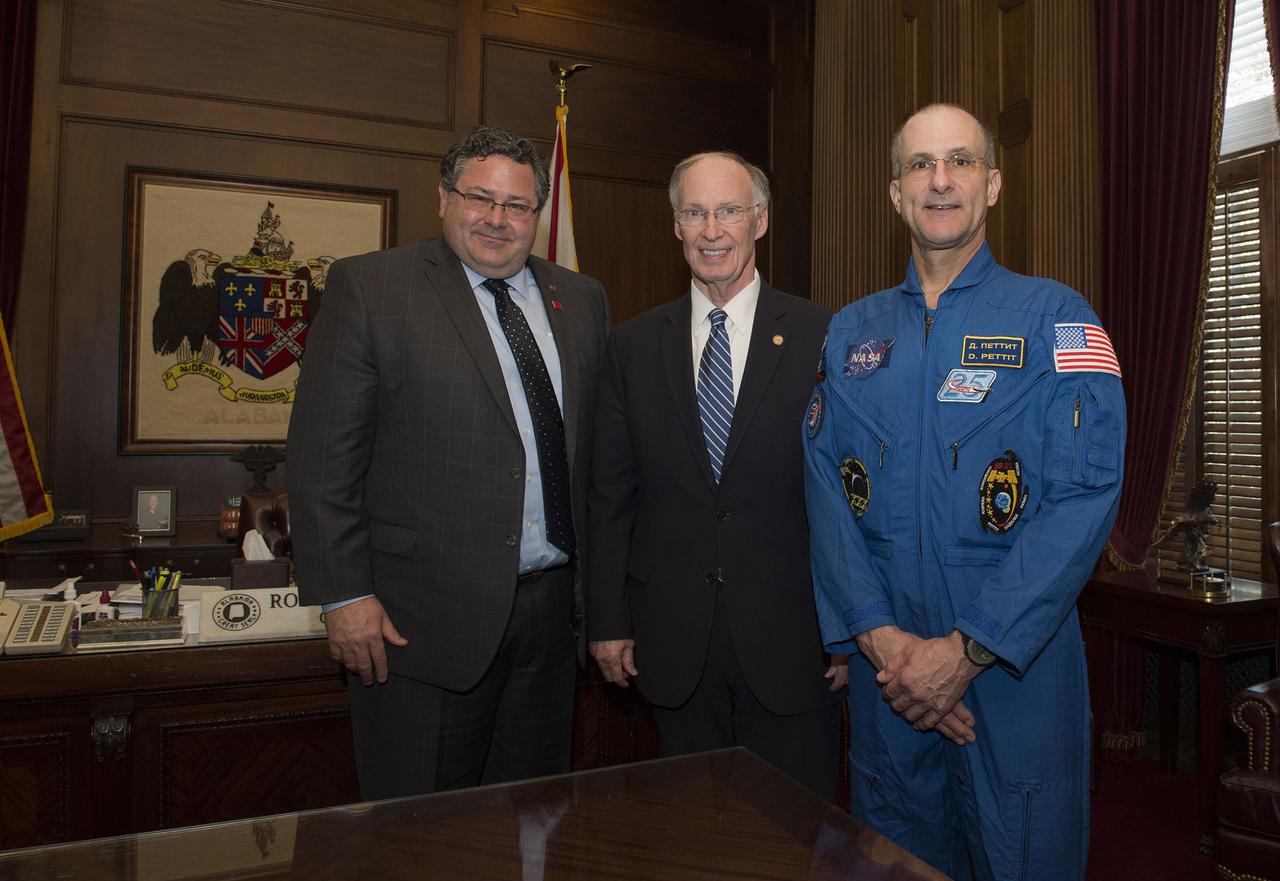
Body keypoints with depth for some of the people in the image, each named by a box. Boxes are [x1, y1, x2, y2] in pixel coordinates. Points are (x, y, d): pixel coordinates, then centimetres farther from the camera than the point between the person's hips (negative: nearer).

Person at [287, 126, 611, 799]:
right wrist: (344, 595, -11)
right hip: (421, 618, -4)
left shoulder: (582, 301, 9)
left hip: (552, 611, 5)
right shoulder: (367, 286, -4)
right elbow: (322, 457, -7)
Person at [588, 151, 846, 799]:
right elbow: (610, 495, 4)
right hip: (674, 642, 2)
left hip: (792, 639, -1)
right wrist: (607, 621, 3)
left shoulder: (823, 338, -3)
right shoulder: (633, 346, 4)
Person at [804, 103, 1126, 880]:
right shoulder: (851, 333, 6)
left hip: (1017, 660, -2)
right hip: (885, 656, 3)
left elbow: (1086, 495, -13)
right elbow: (827, 487, -1)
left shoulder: (1056, 318, -4)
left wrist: (967, 649, -17)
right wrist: (877, 635, -12)